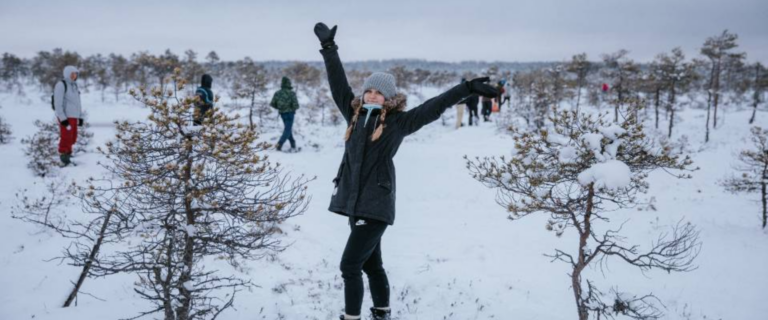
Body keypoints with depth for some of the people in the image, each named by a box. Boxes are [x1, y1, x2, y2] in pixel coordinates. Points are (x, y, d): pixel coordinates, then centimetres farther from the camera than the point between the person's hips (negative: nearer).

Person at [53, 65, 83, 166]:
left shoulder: (74, 85, 15)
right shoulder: (61, 85, -10)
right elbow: (58, 103, -14)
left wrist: (80, 116, 16)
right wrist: (63, 118, -20)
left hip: (74, 116, 8)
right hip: (65, 117, -8)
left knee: (72, 138, 10)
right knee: (66, 139, -9)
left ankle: (68, 157, 18)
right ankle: (63, 160, -5)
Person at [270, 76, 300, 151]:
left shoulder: (277, 93, -2)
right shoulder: (291, 93, -16)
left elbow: (272, 104, 0)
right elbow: (296, 105, -19)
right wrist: (293, 108, 4)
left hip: (282, 113, 5)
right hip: (290, 113, -5)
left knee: (288, 128, 20)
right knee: (287, 130, -2)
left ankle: (293, 145, 26)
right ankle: (279, 145, -16)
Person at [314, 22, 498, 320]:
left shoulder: (398, 122, -3)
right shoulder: (355, 114, 9)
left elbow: (433, 108, -4)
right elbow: (339, 83, 13)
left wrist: (467, 88, -8)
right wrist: (328, 46, 14)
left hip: (376, 204, -5)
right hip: (353, 202, 5)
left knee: (349, 265, -8)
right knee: (371, 264, 18)